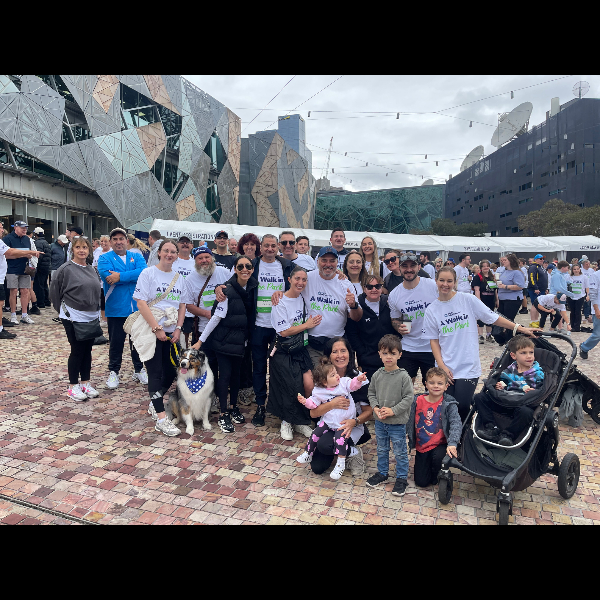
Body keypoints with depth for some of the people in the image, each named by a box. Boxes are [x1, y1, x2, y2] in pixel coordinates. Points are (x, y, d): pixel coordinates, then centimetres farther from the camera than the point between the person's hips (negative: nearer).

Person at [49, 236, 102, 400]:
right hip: (73, 317, -6)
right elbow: (54, 291, -5)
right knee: (77, 350, -1)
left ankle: (85, 382, 23)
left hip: (92, 316, 6)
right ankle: (73, 386, 13)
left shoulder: (92, 269, 9)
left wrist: (96, 310, 12)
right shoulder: (65, 269, -10)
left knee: (87, 350, 12)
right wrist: (63, 311, 0)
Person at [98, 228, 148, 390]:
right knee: (116, 342, 7)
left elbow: (143, 272, -13)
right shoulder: (104, 258, 2)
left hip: (137, 307, 2)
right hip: (116, 308, -2)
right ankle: (113, 372, 22)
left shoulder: (136, 257, 7)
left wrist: (120, 276, -19)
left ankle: (139, 370, 28)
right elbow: (107, 275, -18)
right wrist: (131, 276, -14)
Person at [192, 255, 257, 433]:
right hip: (224, 338, -5)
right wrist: (201, 340, -14)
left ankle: (233, 407, 29)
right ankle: (223, 414, 9)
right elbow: (217, 317, -15)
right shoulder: (228, 290, -17)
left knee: (236, 373, 13)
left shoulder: (253, 286, 0)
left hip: (241, 338, 5)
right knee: (225, 374, -3)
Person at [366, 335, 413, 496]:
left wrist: (393, 410, -20)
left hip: (398, 422, -4)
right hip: (380, 421, 4)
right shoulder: (377, 375, -3)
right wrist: (376, 408, -10)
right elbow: (371, 393, 7)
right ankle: (382, 473, 39)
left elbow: (409, 397, -15)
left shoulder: (403, 376, -15)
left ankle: (401, 478, 26)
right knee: (381, 449, 21)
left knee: (400, 452, 9)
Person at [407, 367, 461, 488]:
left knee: (439, 457, -36)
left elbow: (456, 424, -24)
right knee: (421, 482, 1)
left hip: (440, 445, -2)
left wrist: (452, 444, -38)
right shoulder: (418, 401, -4)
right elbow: (409, 420, 8)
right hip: (421, 446, 3)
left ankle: (438, 477, 0)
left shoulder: (449, 404, -11)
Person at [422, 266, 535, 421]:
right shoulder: (432, 309, 2)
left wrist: (520, 328, -5)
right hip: (445, 369, 2)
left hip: (468, 367, -1)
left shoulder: (468, 300, -3)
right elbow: (433, 340, 3)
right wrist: (441, 365, -6)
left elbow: (494, 318, 1)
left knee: (462, 408, -4)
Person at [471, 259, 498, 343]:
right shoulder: (478, 277, -7)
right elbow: (477, 290, -13)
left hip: (491, 302, 6)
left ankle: (489, 335, 23)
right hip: (482, 301, -6)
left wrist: (496, 300, 13)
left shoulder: (492, 277, 13)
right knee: (481, 318, -3)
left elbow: (495, 290, 17)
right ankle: (481, 336, 4)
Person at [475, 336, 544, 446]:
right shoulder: (509, 371, 16)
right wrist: (500, 387, 0)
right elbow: (503, 383, 23)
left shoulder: (538, 373, 7)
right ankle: (492, 428, -20)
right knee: (480, 397, -10)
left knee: (526, 412, -40)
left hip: (525, 405, -4)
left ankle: (507, 434, -25)